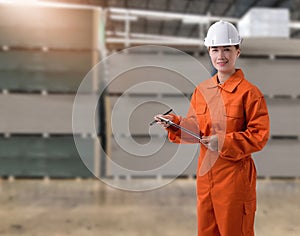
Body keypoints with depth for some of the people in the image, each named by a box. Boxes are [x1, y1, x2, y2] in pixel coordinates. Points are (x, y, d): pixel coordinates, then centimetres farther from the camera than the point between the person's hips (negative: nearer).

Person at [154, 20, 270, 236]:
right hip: (205, 175, 6)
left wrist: (224, 142, -22)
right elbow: (194, 129, 10)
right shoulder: (201, 90, 6)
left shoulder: (249, 92, -12)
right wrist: (174, 123, -8)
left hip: (235, 177, -5)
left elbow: (260, 135, -14)